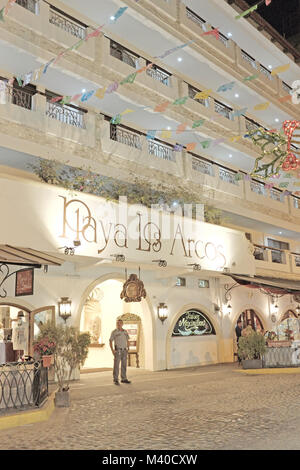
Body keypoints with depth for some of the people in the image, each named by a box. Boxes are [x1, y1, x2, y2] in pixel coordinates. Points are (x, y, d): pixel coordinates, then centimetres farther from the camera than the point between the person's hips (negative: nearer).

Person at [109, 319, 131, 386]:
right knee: (116, 365, -6)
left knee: (124, 365, 7)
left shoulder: (125, 332, 8)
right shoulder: (114, 332, -6)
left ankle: (124, 379, 15)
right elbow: (110, 341, -5)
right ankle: (116, 380, -1)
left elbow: (127, 340, 17)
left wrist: (128, 348, 5)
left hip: (124, 351, 5)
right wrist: (112, 350, -15)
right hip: (117, 351, -5)